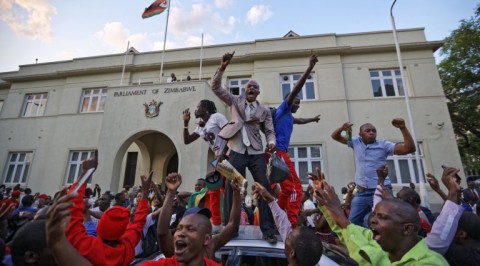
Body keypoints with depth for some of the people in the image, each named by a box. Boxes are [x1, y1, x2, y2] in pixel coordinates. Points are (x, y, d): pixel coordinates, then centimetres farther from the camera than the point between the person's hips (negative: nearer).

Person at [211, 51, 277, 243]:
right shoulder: (235, 101, 13)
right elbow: (216, 87, 7)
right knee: (231, 189, 0)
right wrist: (222, 67, -5)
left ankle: (268, 230, 6)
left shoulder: (264, 111, 14)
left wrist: (272, 143, -14)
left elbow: (270, 131, 9)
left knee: (264, 188, -5)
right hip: (237, 152, -1)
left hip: (257, 153, 1)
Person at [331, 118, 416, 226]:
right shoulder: (355, 142, 5)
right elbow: (335, 136, 11)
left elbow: (410, 148, -11)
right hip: (361, 192, 3)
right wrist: (342, 128, -11)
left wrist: (403, 128, -21)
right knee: (352, 221, 9)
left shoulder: (383, 145, -3)